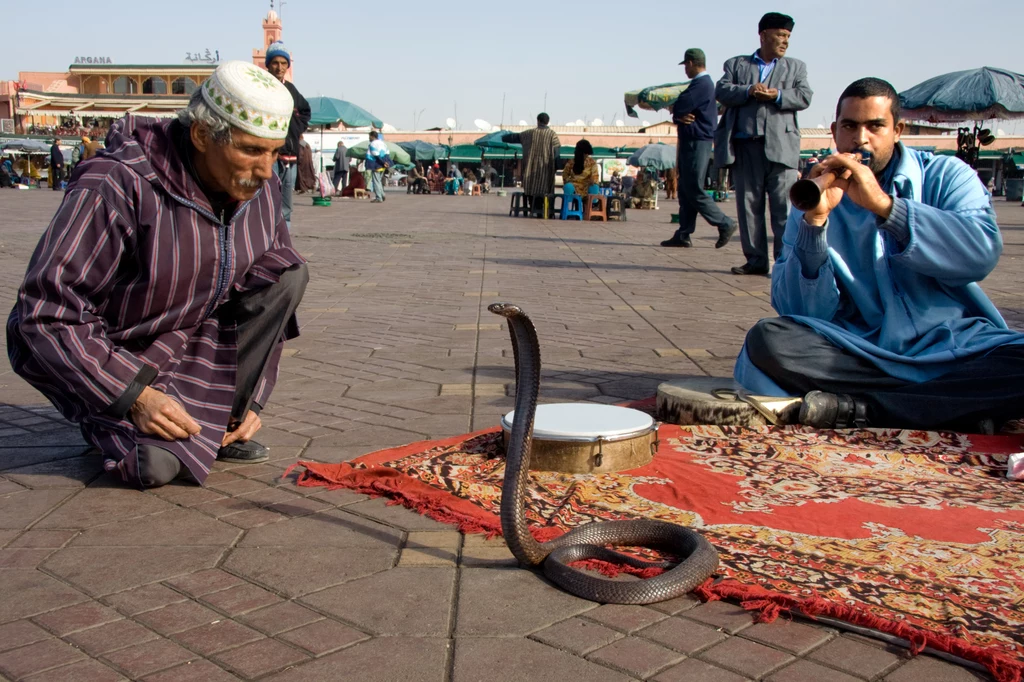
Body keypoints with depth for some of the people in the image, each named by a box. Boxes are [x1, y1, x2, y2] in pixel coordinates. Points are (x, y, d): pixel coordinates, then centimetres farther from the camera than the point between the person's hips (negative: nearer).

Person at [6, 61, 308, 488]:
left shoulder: (262, 190, -8)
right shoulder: (117, 187, -28)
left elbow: (272, 290, 4)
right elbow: (46, 314, -27)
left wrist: (252, 398, -2)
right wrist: (135, 397, -29)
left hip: (195, 334, 6)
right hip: (103, 353, -6)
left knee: (289, 271, -14)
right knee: (159, 463, -28)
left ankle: (220, 426, -6)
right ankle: (113, 423, 10)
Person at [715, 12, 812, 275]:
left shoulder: (796, 67, 18)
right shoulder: (737, 64, 17)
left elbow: (804, 97, 3)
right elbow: (721, 90, 1)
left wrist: (778, 95, -14)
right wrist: (748, 91, -15)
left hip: (780, 145, -1)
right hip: (745, 144, 1)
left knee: (784, 205, -7)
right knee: (748, 204, 3)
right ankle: (756, 260, 10)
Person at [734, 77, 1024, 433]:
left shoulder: (946, 175, 8)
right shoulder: (818, 199, 9)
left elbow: (982, 252, -14)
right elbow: (800, 312, -4)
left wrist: (884, 205, -21)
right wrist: (815, 220, -16)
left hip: (955, 349, 0)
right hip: (860, 355, 1)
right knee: (767, 339, -27)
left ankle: (862, 410, -24)